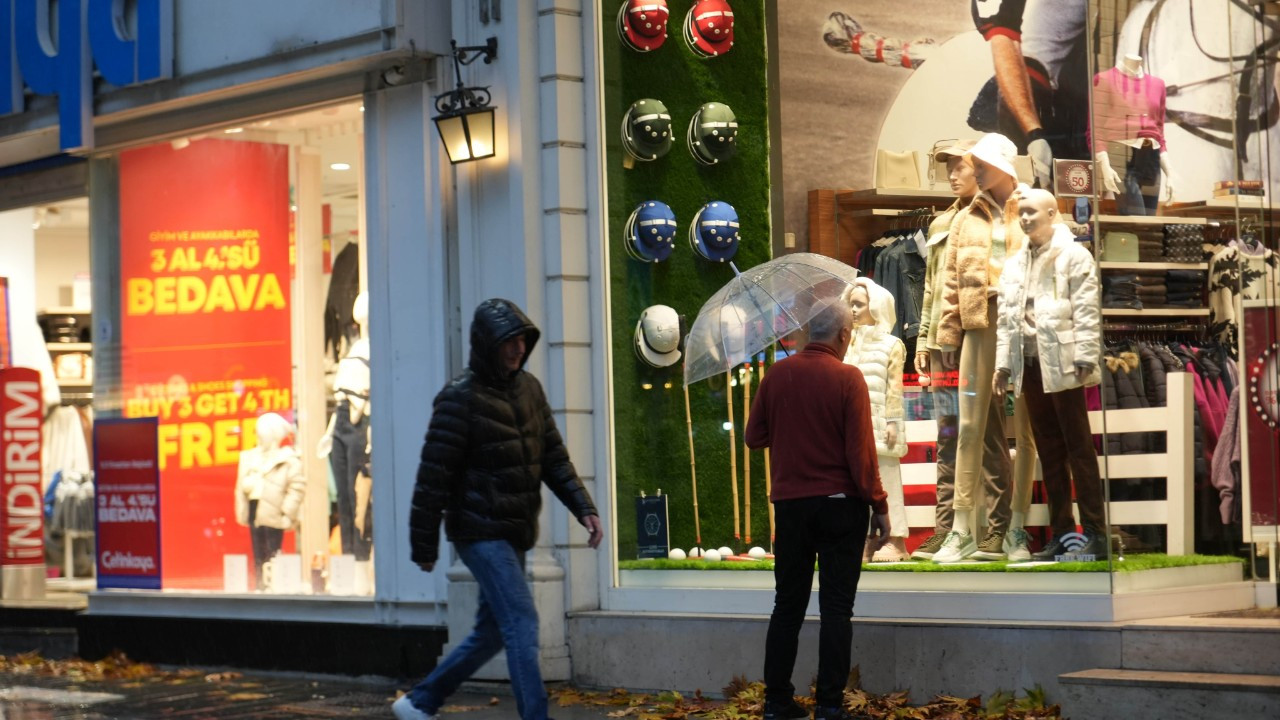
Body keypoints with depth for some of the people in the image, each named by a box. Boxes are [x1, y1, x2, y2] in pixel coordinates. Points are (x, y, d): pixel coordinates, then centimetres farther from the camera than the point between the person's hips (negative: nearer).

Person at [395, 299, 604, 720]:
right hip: (481, 533, -8)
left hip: (513, 535, 8)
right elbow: (434, 476, -12)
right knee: (522, 624, -15)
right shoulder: (460, 398, -13)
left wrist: (583, 507, 1)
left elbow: (554, 457, 14)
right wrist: (424, 546, -11)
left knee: (492, 633, 15)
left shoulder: (529, 389, 10)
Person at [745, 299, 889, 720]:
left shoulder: (777, 375, 0)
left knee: (788, 604, 12)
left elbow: (754, 437, 6)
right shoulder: (847, 378, -11)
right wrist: (879, 505, -5)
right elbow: (860, 451, -12)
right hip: (839, 504, -4)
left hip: (789, 503, 4)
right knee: (836, 607, 1)